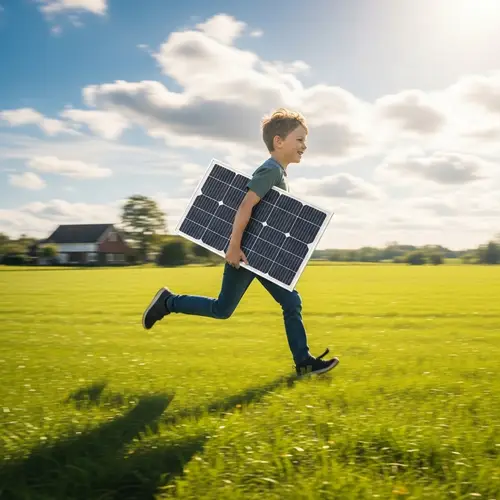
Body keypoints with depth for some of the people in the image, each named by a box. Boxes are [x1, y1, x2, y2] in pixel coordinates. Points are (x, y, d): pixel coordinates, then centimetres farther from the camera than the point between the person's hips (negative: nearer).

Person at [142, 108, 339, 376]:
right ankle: (168, 302, 18)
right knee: (222, 309, 2)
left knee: (292, 303, 4)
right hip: (245, 252, -9)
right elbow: (245, 206, -26)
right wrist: (234, 247, -27)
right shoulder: (271, 170, -17)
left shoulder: (279, 172, 12)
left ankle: (304, 362, 7)